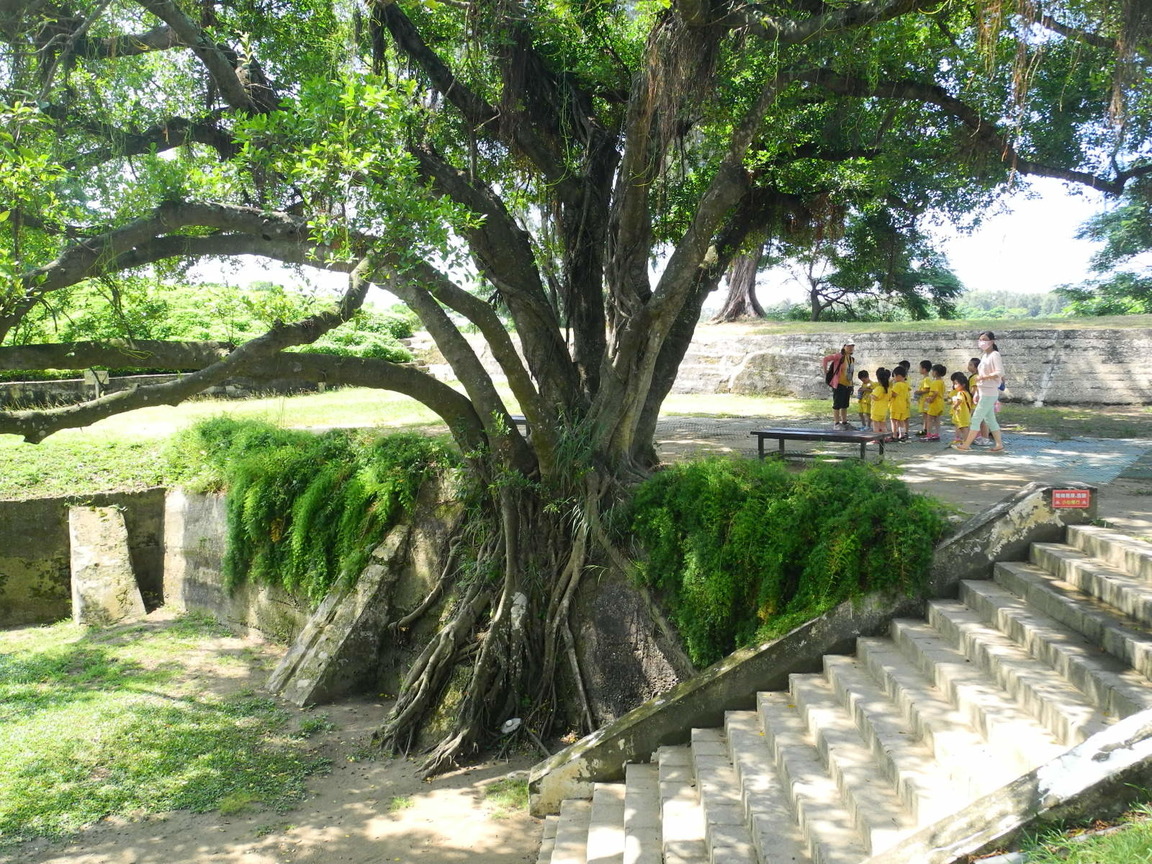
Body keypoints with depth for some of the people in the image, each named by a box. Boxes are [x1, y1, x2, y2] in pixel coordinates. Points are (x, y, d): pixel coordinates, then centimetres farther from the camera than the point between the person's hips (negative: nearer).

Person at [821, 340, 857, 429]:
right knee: (837, 404, -2)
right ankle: (836, 424, 2)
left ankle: (844, 422, 23)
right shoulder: (839, 357, -12)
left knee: (845, 405, 15)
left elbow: (852, 372, 18)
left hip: (848, 385, 8)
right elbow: (825, 359, -20)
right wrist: (825, 373, -18)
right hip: (839, 385, -8)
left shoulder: (851, 359, 11)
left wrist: (851, 385, 14)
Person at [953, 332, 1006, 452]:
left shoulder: (995, 355, -10)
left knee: (976, 419, -7)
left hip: (989, 393, -9)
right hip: (984, 393, 9)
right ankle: (999, 445, 15)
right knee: (990, 420, 11)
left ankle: (966, 445, -4)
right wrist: (977, 394, 16)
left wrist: (983, 377, -21)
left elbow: (1000, 373, -22)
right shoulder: (984, 356, 15)